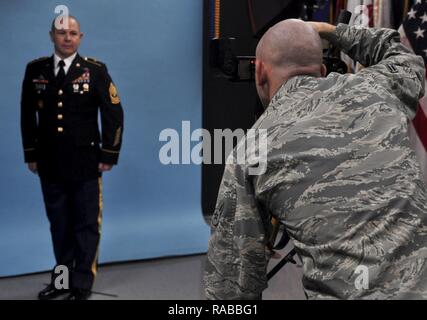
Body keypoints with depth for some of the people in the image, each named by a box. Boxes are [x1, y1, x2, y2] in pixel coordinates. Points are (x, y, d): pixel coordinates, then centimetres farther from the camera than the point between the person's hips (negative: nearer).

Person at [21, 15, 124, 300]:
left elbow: (114, 114, -2)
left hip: (86, 164, -2)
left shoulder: (95, 70, -2)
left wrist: (109, 155, -6)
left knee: (86, 224, 5)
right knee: (59, 224, 12)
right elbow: (27, 115, 11)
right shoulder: (36, 70, 6)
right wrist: (31, 154, 8)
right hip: (50, 165, 3)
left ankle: (82, 284, 16)